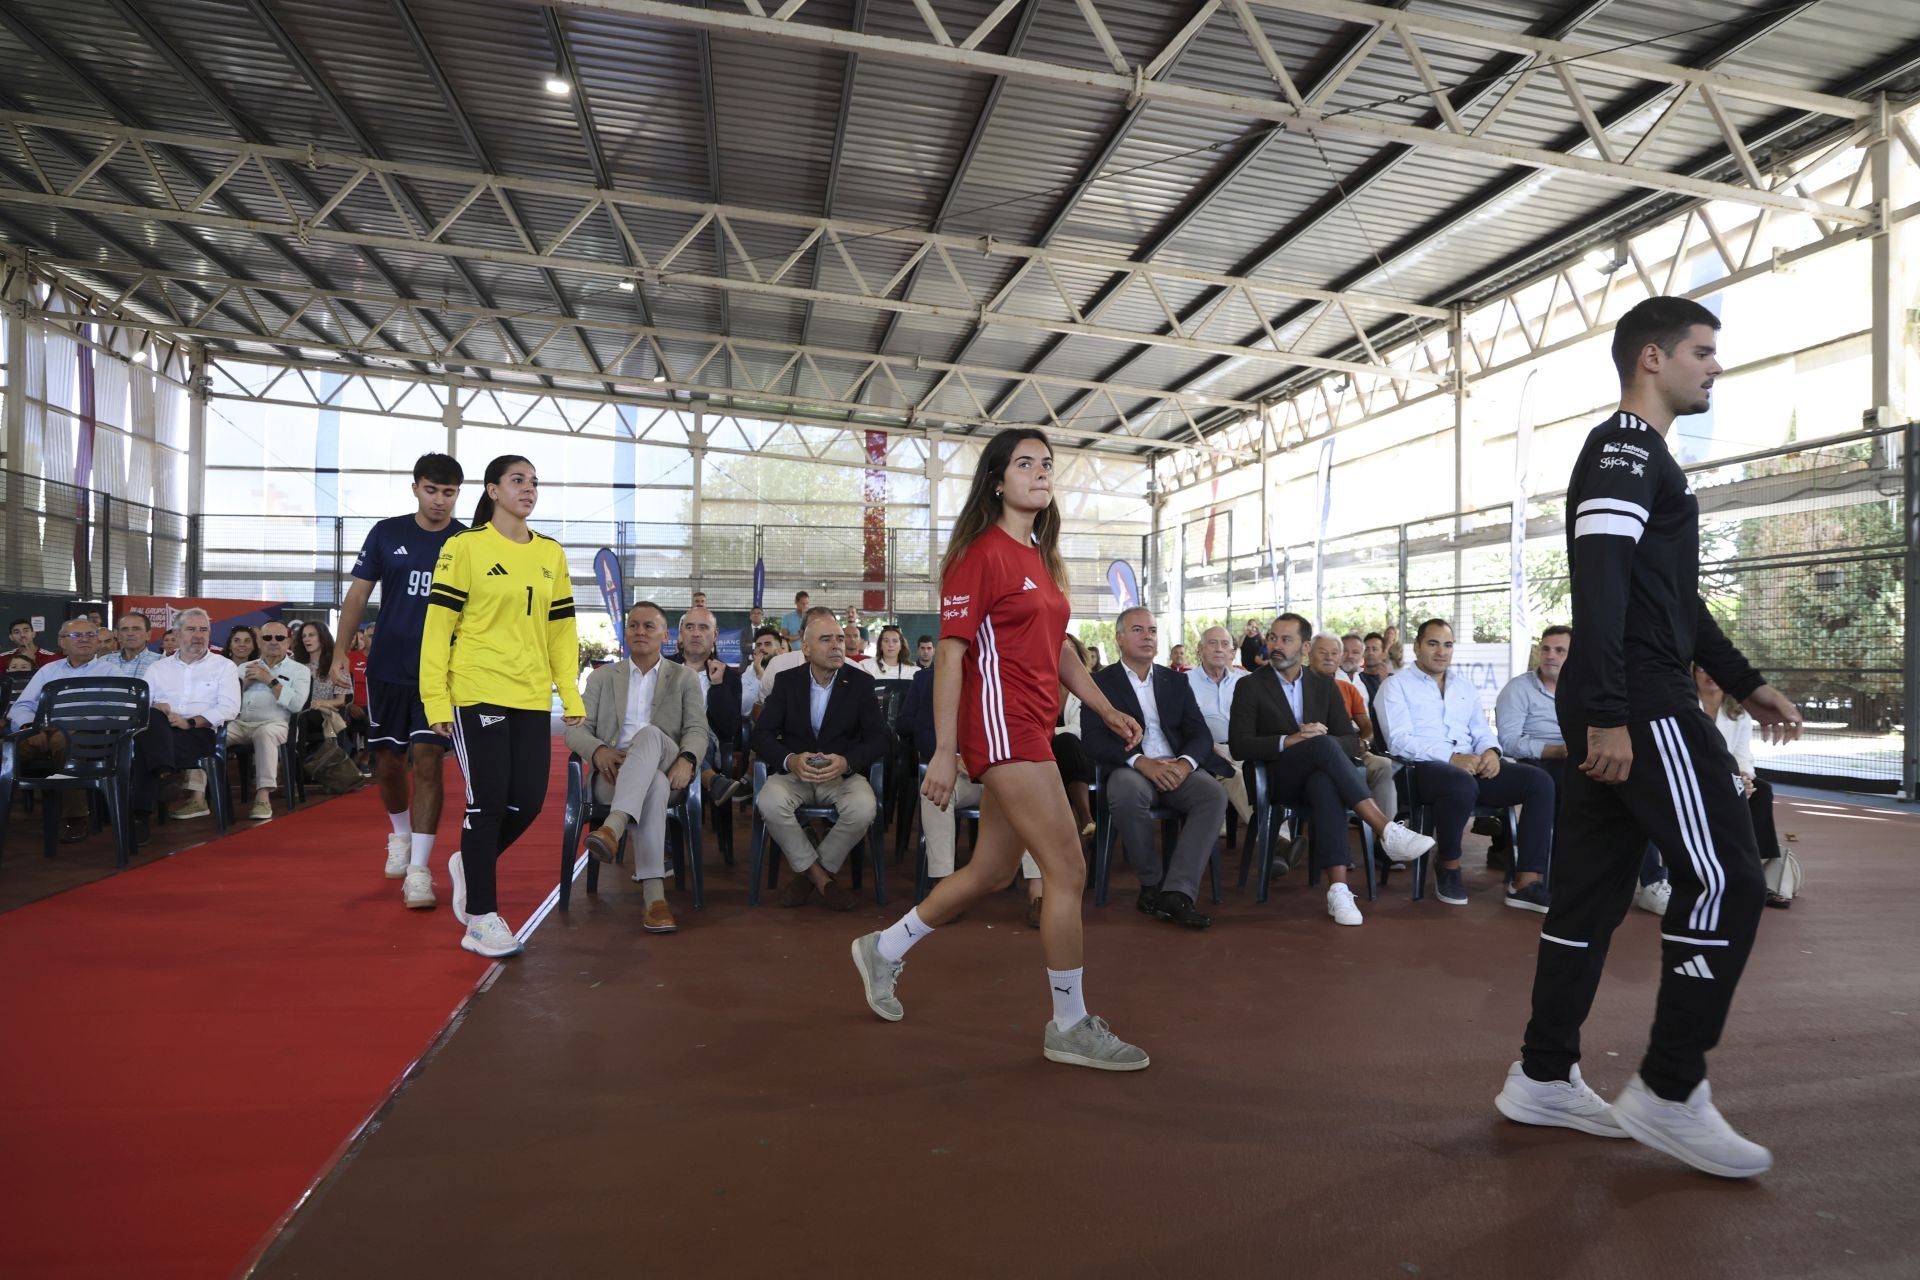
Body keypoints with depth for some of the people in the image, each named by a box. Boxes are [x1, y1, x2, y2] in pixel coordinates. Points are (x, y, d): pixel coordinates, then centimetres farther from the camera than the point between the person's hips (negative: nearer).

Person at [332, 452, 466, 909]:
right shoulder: (387, 533, 3)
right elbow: (358, 594, 6)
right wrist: (341, 651, -2)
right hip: (387, 670, 2)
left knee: (427, 761, -9)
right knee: (387, 763, 10)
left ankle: (419, 868, -5)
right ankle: (400, 834, 38)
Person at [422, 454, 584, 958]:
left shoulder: (551, 553, 11)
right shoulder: (464, 547, -4)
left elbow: (561, 628, 14)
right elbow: (438, 626, -7)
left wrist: (570, 693, 6)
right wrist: (435, 700, -11)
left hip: (532, 699, 5)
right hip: (476, 695, -5)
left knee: (528, 801, 3)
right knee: (488, 801, -3)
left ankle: (469, 864, 32)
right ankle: (480, 917, 10)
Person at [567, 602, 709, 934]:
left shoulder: (685, 677, 16)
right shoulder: (602, 677, 20)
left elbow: (697, 730, 3)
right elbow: (576, 730, 10)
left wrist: (687, 759, -22)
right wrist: (599, 750, -16)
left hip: (665, 769, 0)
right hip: (613, 774, 1)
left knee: (650, 733, -38)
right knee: (654, 784, -40)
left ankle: (613, 828, -58)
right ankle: (654, 894, -52)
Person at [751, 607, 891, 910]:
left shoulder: (861, 682, 1)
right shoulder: (786, 682, 4)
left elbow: (881, 736, -6)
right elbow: (762, 734, -3)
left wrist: (846, 761, -27)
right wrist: (790, 760, -26)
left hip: (843, 772, 0)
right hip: (794, 771, 1)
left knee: (864, 807, -33)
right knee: (769, 802, -32)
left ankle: (805, 871, -7)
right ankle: (820, 875, -11)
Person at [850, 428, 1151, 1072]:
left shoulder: (1041, 558, 17)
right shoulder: (982, 554, -9)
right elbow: (950, 652, -13)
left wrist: (1107, 710, 16)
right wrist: (944, 751, -17)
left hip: (1033, 729, 9)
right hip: (1001, 725, -9)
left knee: (991, 872, 15)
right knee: (1068, 869, -7)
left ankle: (883, 949, 33)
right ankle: (1070, 1026, 8)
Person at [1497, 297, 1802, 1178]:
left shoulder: (1643, 456, 24)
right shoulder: (1623, 448, -8)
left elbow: (1673, 595, 28)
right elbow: (1598, 584, -20)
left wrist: (1744, 682, 26)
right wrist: (1609, 714, -26)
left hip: (1624, 707, 10)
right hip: (1638, 708, -10)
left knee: (1590, 889, 9)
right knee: (1724, 880, -6)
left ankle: (1544, 1078, 15)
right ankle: (1668, 1095, 1)